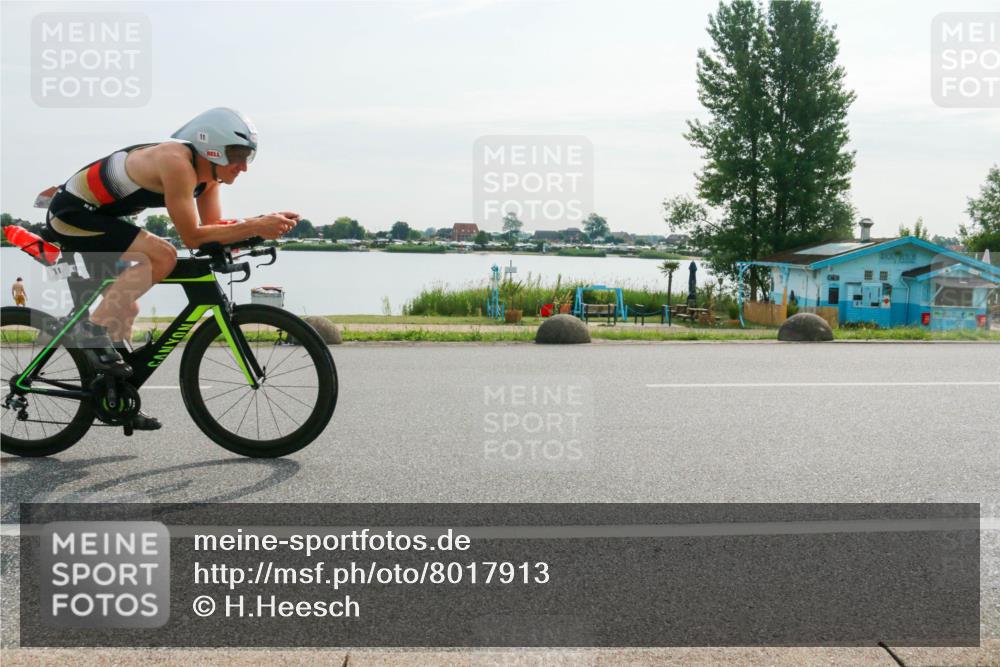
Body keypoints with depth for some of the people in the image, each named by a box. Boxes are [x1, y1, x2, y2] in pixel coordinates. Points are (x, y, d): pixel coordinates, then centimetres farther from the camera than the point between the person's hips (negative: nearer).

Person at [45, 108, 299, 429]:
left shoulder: (208, 173, 1)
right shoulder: (176, 162, -27)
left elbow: (214, 230, 1)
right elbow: (192, 236, -27)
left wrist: (264, 224, -13)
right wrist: (255, 226, -29)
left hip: (89, 215, 10)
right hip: (73, 212, -10)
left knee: (125, 309, 14)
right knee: (162, 256, -27)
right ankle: (94, 331, -15)